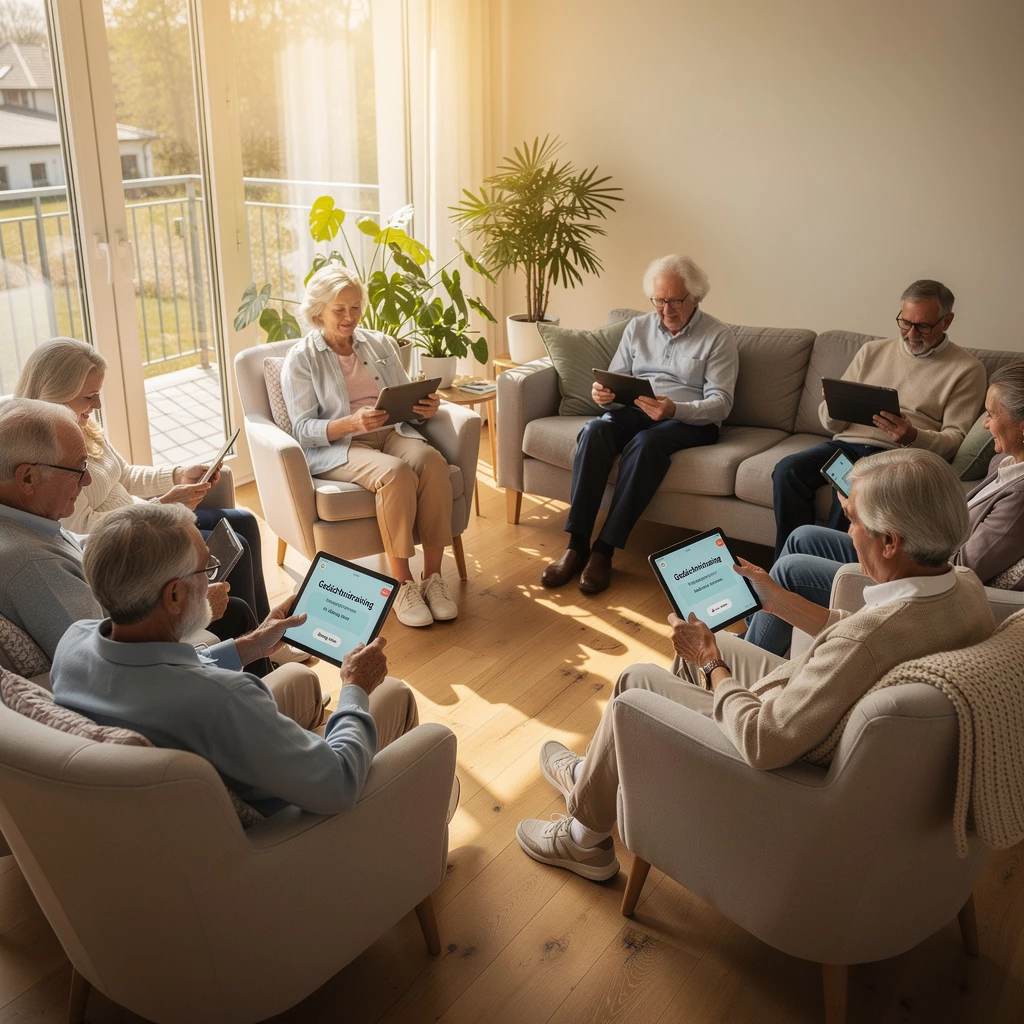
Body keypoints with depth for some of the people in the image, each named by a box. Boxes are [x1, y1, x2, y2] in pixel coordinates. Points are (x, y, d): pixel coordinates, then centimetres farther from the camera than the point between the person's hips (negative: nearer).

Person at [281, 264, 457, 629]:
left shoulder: (381, 344, 17)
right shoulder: (300, 359, 4)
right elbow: (304, 428, -6)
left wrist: (426, 406, -7)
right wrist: (353, 422, -24)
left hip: (392, 433, 4)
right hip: (336, 447, -4)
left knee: (432, 460, -31)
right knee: (396, 473, -36)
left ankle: (433, 577, -26)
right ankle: (402, 584, -26)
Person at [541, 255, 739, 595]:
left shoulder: (718, 336, 1)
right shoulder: (637, 328, 15)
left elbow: (721, 404, -8)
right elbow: (615, 381, 13)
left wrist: (674, 409, -28)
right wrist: (602, 394, -13)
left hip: (690, 421, -3)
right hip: (635, 411, 4)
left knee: (645, 442, -37)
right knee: (595, 430, -30)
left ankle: (604, 550, -32)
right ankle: (577, 545, -31)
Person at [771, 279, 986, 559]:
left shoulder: (967, 369, 6)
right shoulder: (872, 351, 18)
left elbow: (955, 439, -2)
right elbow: (832, 423, 17)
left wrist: (913, 437, -23)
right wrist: (833, 407, -9)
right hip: (848, 443, 4)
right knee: (788, 469, -25)